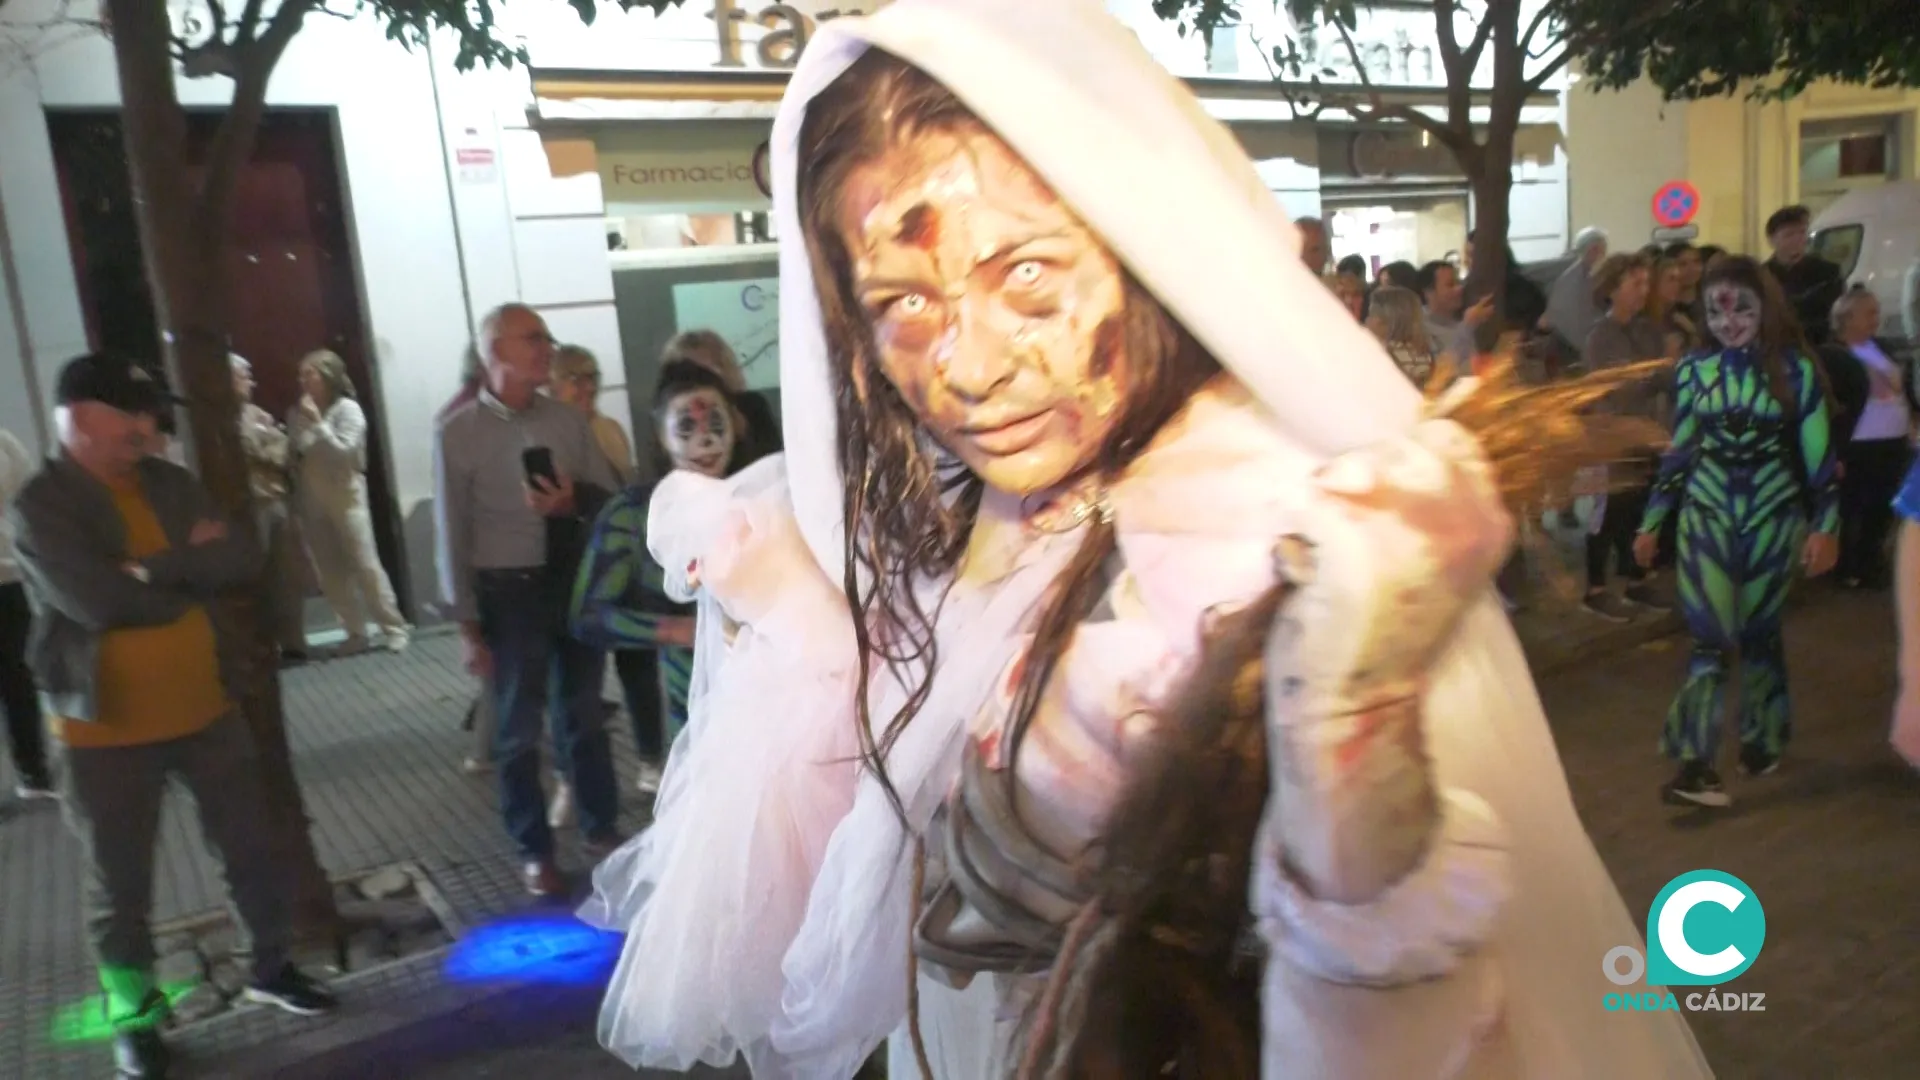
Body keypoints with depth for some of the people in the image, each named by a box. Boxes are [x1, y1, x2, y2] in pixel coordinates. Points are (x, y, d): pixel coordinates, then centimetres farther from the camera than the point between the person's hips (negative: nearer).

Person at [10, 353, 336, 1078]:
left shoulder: (170, 484, 3)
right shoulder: (40, 506, -13)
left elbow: (243, 560, -6)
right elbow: (97, 599, -26)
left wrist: (158, 569, -20)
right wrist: (193, 569, -12)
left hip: (204, 707, 5)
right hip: (107, 726, -4)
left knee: (251, 849, 14)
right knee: (121, 885, 11)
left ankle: (272, 968, 34)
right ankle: (135, 1018, 30)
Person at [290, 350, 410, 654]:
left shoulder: (348, 409, -6)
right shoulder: (297, 414, 7)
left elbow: (345, 452, -16)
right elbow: (293, 456, 12)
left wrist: (318, 423, -17)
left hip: (345, 497, -5)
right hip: (313, 503, 5)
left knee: (365, 565, -6)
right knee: (330, 573, 6)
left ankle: (394, 629, 1)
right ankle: (356, 633, 14)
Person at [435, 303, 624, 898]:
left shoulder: (569, 421, 1)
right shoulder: (458, 433, -8)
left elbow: (613, 496, 5)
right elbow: (452, 533, -7)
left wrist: (576, 503, -18)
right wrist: (467, 626, -8)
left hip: (577, 578, 3)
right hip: (509, 589, -3)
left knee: (584, 714, 17)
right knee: (519, 727, 10)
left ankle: (601, 827, 34)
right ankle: (534, 849, 27)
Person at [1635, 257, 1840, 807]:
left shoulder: (1796, 370, -3)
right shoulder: (1693, 370, 2)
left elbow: (1819, 455, -1)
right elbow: (1679, 452, 8)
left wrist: (1825, 526, -6)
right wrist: (1651, 521, 9)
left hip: (1773, 515, 0)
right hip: (1706, 514, 0)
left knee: (1760, 631, 10)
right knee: (1711, 634, -9)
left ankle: (1761, 737, 30)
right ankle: (1696, 762, -11)